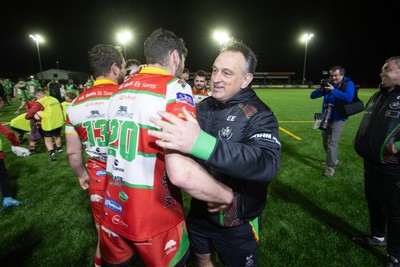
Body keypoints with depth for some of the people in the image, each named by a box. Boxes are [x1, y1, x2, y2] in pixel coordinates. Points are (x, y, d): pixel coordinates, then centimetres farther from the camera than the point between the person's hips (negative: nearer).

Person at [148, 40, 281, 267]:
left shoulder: (258, 115, -20)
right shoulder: (203, 106, -1)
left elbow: (269, 163, -40)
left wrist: (201, 143, -51)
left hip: (237, 222, -5)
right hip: (199, 211, 5)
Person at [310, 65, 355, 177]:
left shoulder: (348, 84, -8)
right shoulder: (328, 84, 6)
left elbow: (349, 98, -28)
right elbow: (312, 96, 2)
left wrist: (333, 90, -26)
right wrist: (321, 88, -15)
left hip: (337, 119, -6)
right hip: (325, 117, 6)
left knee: (332, 144, -10)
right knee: (325, 143, 15)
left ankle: (331, 167, -1)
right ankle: (334, 160, 35)